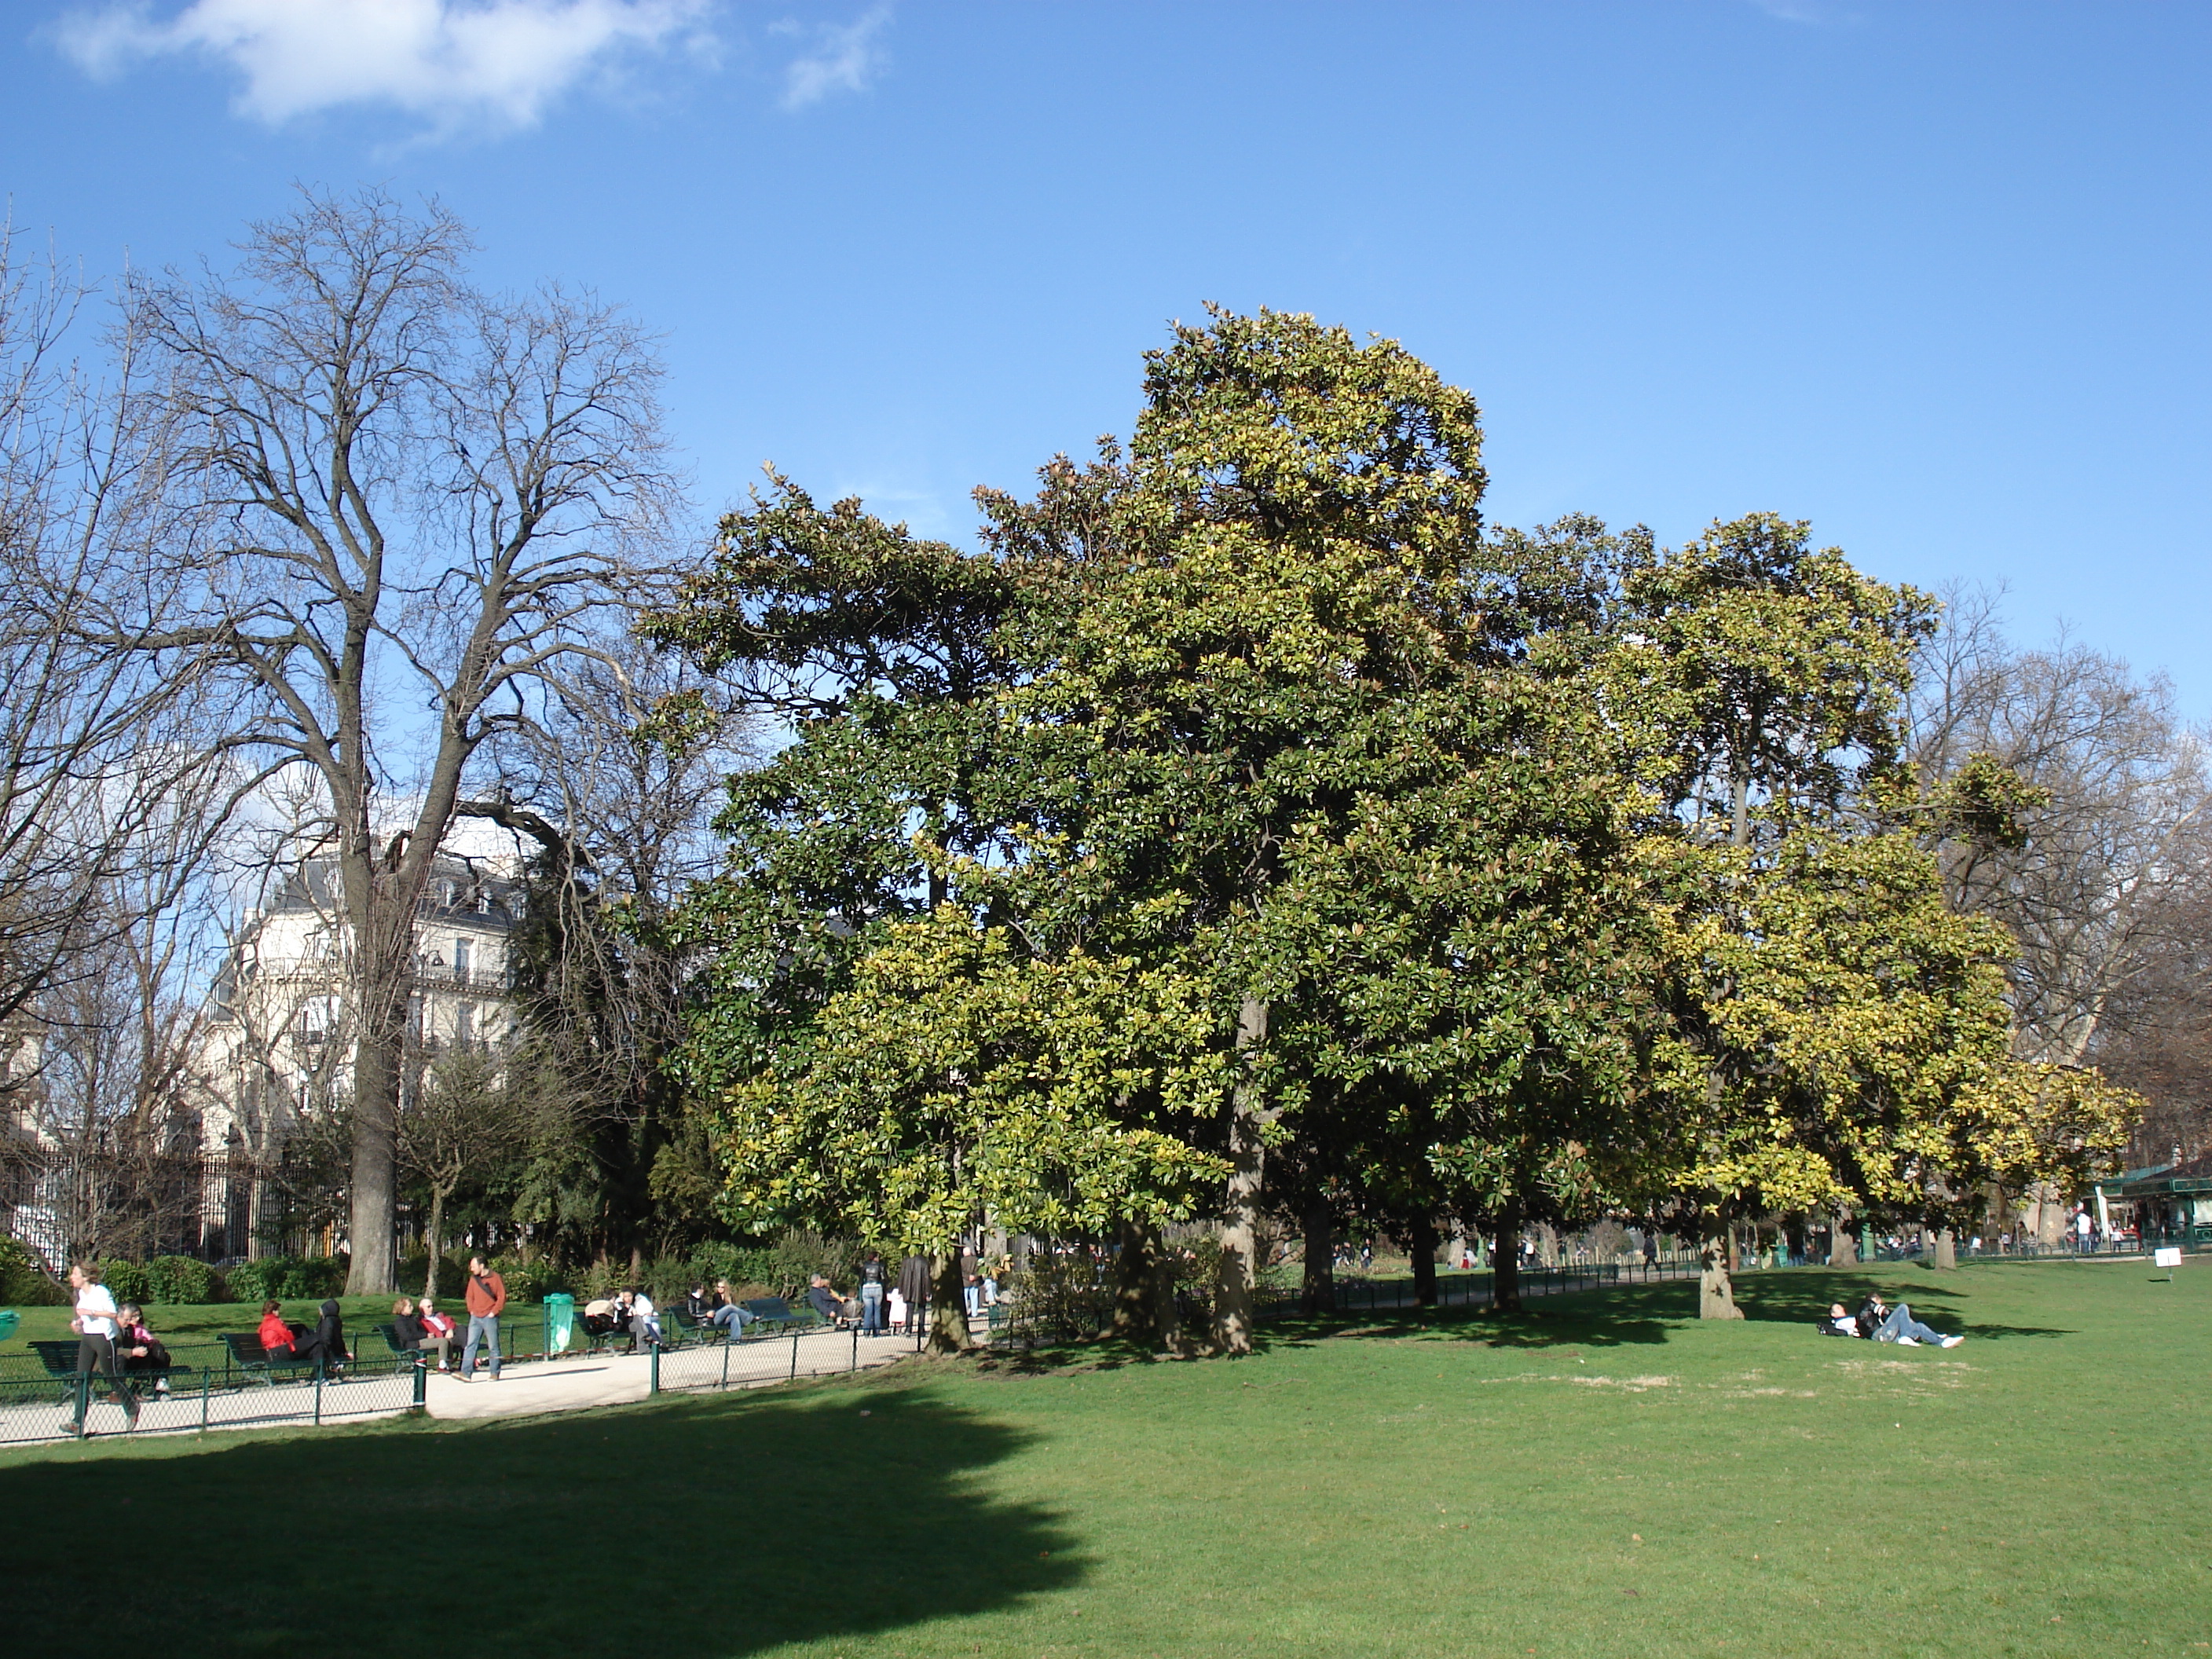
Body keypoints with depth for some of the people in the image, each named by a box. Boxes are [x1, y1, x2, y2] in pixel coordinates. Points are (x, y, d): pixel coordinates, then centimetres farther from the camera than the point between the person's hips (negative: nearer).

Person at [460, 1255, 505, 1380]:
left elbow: (502, 1297, -7)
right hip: (475, 1317, 5)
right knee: (470, 1345, -4)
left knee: (493, 1346, 2)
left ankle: (495, 1373, 10)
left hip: (489, 1318, -5)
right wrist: (471, 1310, 7)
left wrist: (494, 1312, -11)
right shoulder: (473, 1279, 10)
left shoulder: (495, 1278, -7)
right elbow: (470, 1296, 19)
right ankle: (466, 1373, -7)